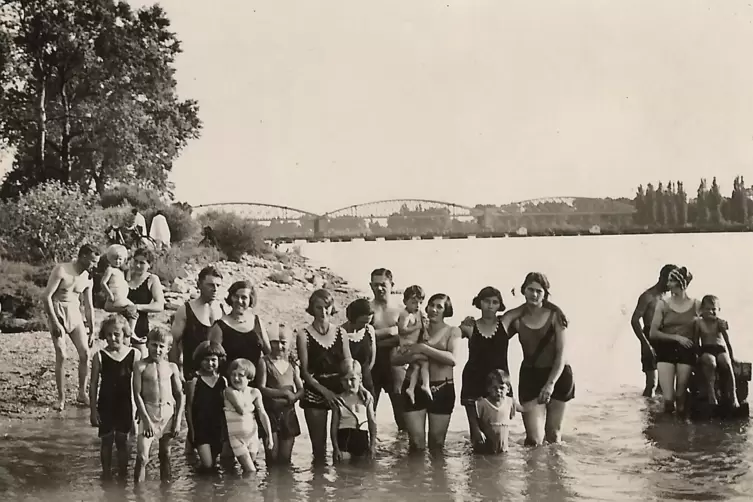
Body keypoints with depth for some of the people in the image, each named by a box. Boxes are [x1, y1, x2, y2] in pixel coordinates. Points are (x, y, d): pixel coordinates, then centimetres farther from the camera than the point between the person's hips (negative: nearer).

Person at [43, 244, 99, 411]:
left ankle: (82, 393, 12)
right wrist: (55, 322, -19)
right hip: (57, 312, -6)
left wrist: (92, 330, 14)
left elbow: (89, 306, 15)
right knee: (61, 356, -11)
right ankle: (61, 397, -2)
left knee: (85, 353, -2)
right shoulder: (61, 270, -13)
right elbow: (47, 296, -16)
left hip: (75, 314, 6)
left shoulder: (88, 279, 6)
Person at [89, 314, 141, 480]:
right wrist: (93, 410, -4)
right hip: (105, 405, 0)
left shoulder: (134, 355, -6)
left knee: (122, 440, 10)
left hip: (125, 405, 0)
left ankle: (123, 473, 23)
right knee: (106, 440, 11)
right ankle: (106, 473, 24)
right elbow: (94, 385, -3)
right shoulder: (99, 356, -8)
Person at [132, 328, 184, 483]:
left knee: (165, 455, 13)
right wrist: (146, 419, -13)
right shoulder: (141, 366, -4)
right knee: (142, 457, -10)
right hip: (148, 412, -3)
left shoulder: (172, 367, 4)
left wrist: (178, 420, 0)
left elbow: (180, 395, 7)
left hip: (168, 413, 3)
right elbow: (137, 394, -7)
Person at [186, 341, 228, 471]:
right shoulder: (194, 381, -6)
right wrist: (191, 429, -6)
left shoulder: (223, 381, 4)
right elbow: (189, 406, -4)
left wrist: (227, 428, 5)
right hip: (200, 427, -4)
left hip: (219, 427, 4)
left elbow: (226, 405, 9)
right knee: (207, 465, -11)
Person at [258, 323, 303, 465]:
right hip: (270, 412, -4)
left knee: (285, 457, 5)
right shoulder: (265, 362, -3)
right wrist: (284, 392, -15)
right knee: (272, 456, -4)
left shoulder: (292, 365, 10)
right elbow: (261, 388, -11)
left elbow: (301, 390, 9)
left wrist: (292, 398, -12)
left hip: (288, 412, 4)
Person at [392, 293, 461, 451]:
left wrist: (424, 348, -18)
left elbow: (453, 359, -14)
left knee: (437, 442, 6)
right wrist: (411, 357, -18)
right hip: (414, 387, 1)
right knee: (416, 443, -1)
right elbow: (395, 359, 3)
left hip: (442, 388, -1)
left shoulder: (452, 331, 5)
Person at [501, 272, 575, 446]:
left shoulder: (554, 315, -7)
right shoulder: (516, 318, -3)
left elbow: (562, 353, -10)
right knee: (534, 439, -8)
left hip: (557, 375, 0)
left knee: (553, 435, 10)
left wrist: (551, 383, -19)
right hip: (530, 376, 1)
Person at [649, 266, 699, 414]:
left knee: (681, 397, -4)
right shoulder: (663, 304, 3)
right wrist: (676, 337, -11)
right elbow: (653, 333, 0)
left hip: (686, 352, 0)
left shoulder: (696, 305, 4)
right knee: (668, 399, -12)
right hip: (666, 350, 0)